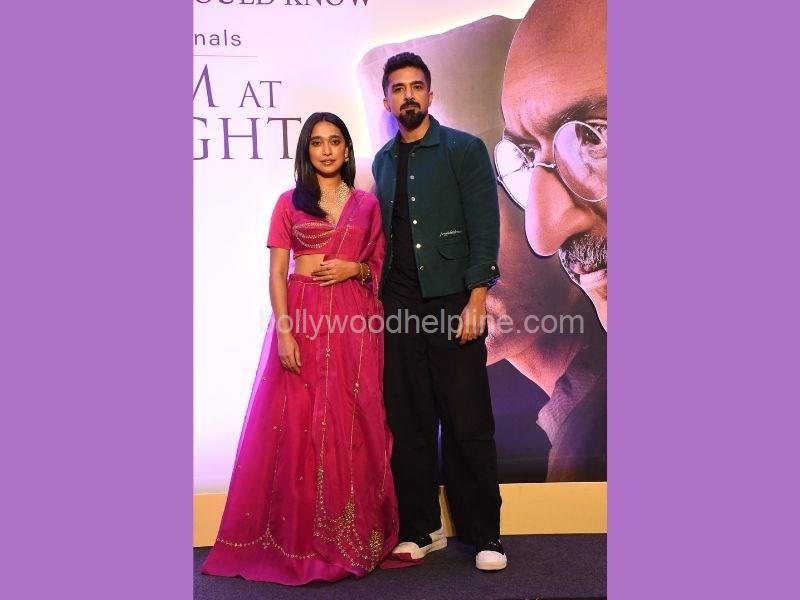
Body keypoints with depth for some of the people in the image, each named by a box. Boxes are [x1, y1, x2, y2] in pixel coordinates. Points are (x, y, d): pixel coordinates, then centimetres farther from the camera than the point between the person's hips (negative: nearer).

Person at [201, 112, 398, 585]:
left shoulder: (368, 203, 12)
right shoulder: (289, 203, 7)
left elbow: (382, 265, 15)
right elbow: (277, 273, 0)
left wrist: (355, 268, -6)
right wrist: (284, 332, -11)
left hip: (355, 322, 1)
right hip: (302, 318, -1)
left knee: (353, 426, 2)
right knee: (298, 426, -2)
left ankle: (354, 537, 15)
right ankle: (299, 541, 11)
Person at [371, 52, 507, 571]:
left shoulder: (465, 149, 2)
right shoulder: (383, 161, 17)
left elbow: (485, 228, -5)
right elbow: (383, 236, 16)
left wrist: (477, 299, -14)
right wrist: (379, 298, 8)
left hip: (452, 302, -4)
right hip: (398, 308, 5)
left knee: (468, 424, 0)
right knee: (408, 422, 7)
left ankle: (484, 533, 13)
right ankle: (421, 528, 20)